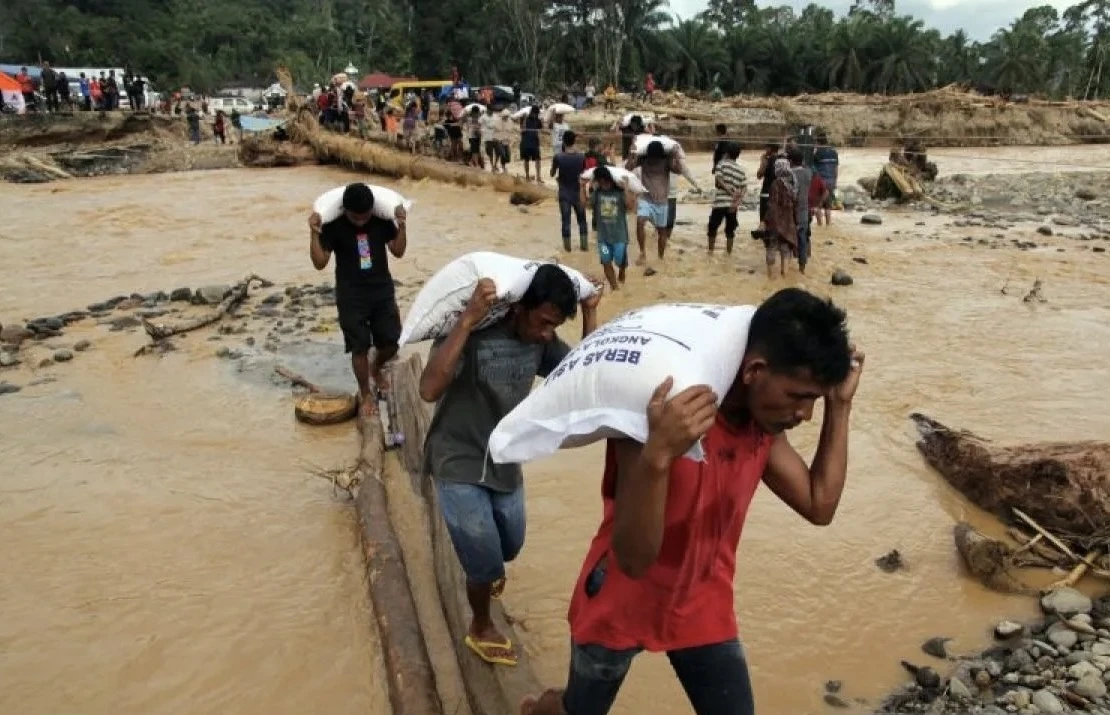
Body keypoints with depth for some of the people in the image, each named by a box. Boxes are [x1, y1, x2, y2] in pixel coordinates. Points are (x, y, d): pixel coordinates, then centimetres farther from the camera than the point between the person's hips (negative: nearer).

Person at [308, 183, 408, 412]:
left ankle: (376, 369, 39)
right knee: (360, 347, 0)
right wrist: (314, 233, -25)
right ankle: (365, 393, 20)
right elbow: (319, 262, -12)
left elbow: (398, 251, 2)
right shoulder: (333, 225, -12)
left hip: (383, 291, 3)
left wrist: (401, 225, -12)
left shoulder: (382, 219, -5)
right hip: (351, 296, -3)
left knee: (391, 342, 6)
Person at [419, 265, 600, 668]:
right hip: (458, 464, -6)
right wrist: (467, 321, -46)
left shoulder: (541, 341, -7)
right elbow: (429, 390, -40)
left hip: (505, 462, 6)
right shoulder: (473, 333, -27)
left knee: (510, 546, 21)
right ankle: (480, 629, 29)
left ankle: (485, 571, 58)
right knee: (485, 561, -3)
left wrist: (590, 312, -14)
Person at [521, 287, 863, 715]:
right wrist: (658, 455, -53)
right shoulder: (659, 418, -31)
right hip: (618, 607, -4)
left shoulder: (764, 422, -10)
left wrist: (840, 407, -14)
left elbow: (820, 506, -8)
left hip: (703, 609, 5)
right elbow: (634, 558, -36)